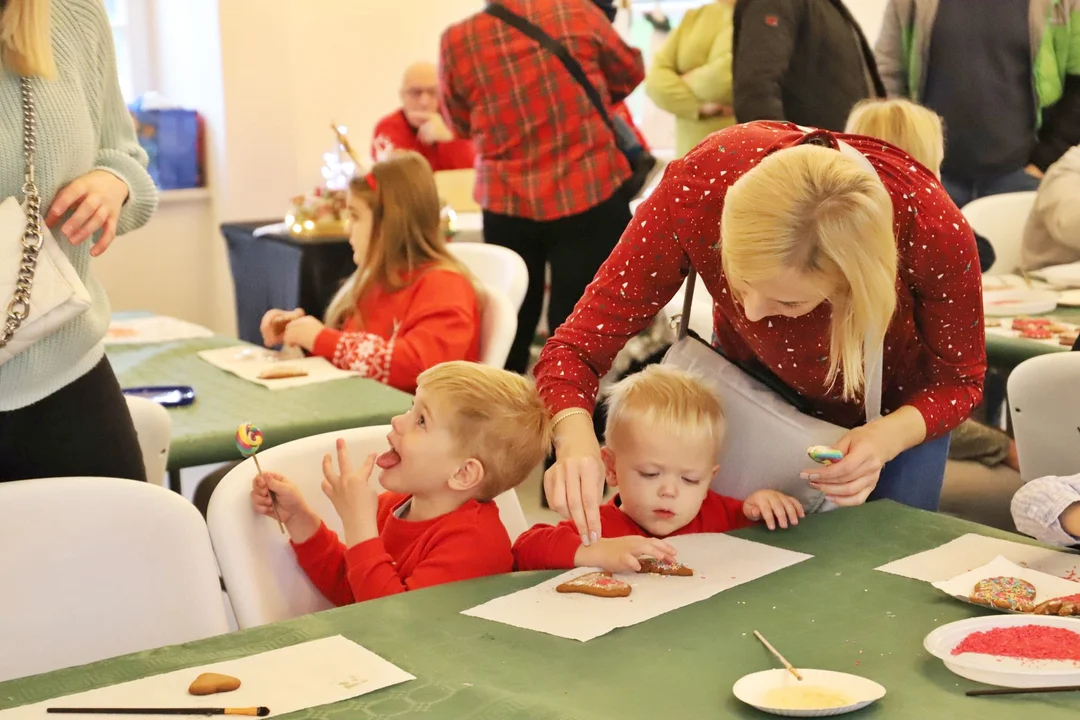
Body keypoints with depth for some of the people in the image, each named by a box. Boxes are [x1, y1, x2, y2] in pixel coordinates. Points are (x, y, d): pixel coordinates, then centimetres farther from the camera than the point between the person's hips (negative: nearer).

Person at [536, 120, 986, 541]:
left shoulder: (936, 231, -40)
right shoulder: (697, 191, -39)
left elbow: (958, 380, -18)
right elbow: (578, 346, -32)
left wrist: (889, 438, -39)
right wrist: (577, 443, -52)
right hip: (754, 393, 1)